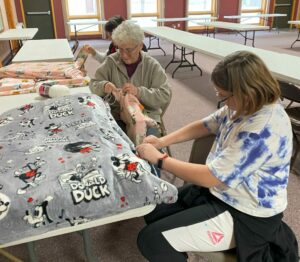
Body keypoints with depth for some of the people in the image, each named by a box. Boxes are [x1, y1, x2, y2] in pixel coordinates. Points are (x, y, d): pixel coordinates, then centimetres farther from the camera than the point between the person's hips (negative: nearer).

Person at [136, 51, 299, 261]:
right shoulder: (245, 106, -2)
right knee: (153, 211, 11)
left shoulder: (263, 131, -31)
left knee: (151, 240, -13)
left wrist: (160, 159, -17)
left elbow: (211, 177, -28)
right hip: (222, 191, 9)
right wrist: (162, 141, 0)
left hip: (243, 215, -9)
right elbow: (206, 126, 11)